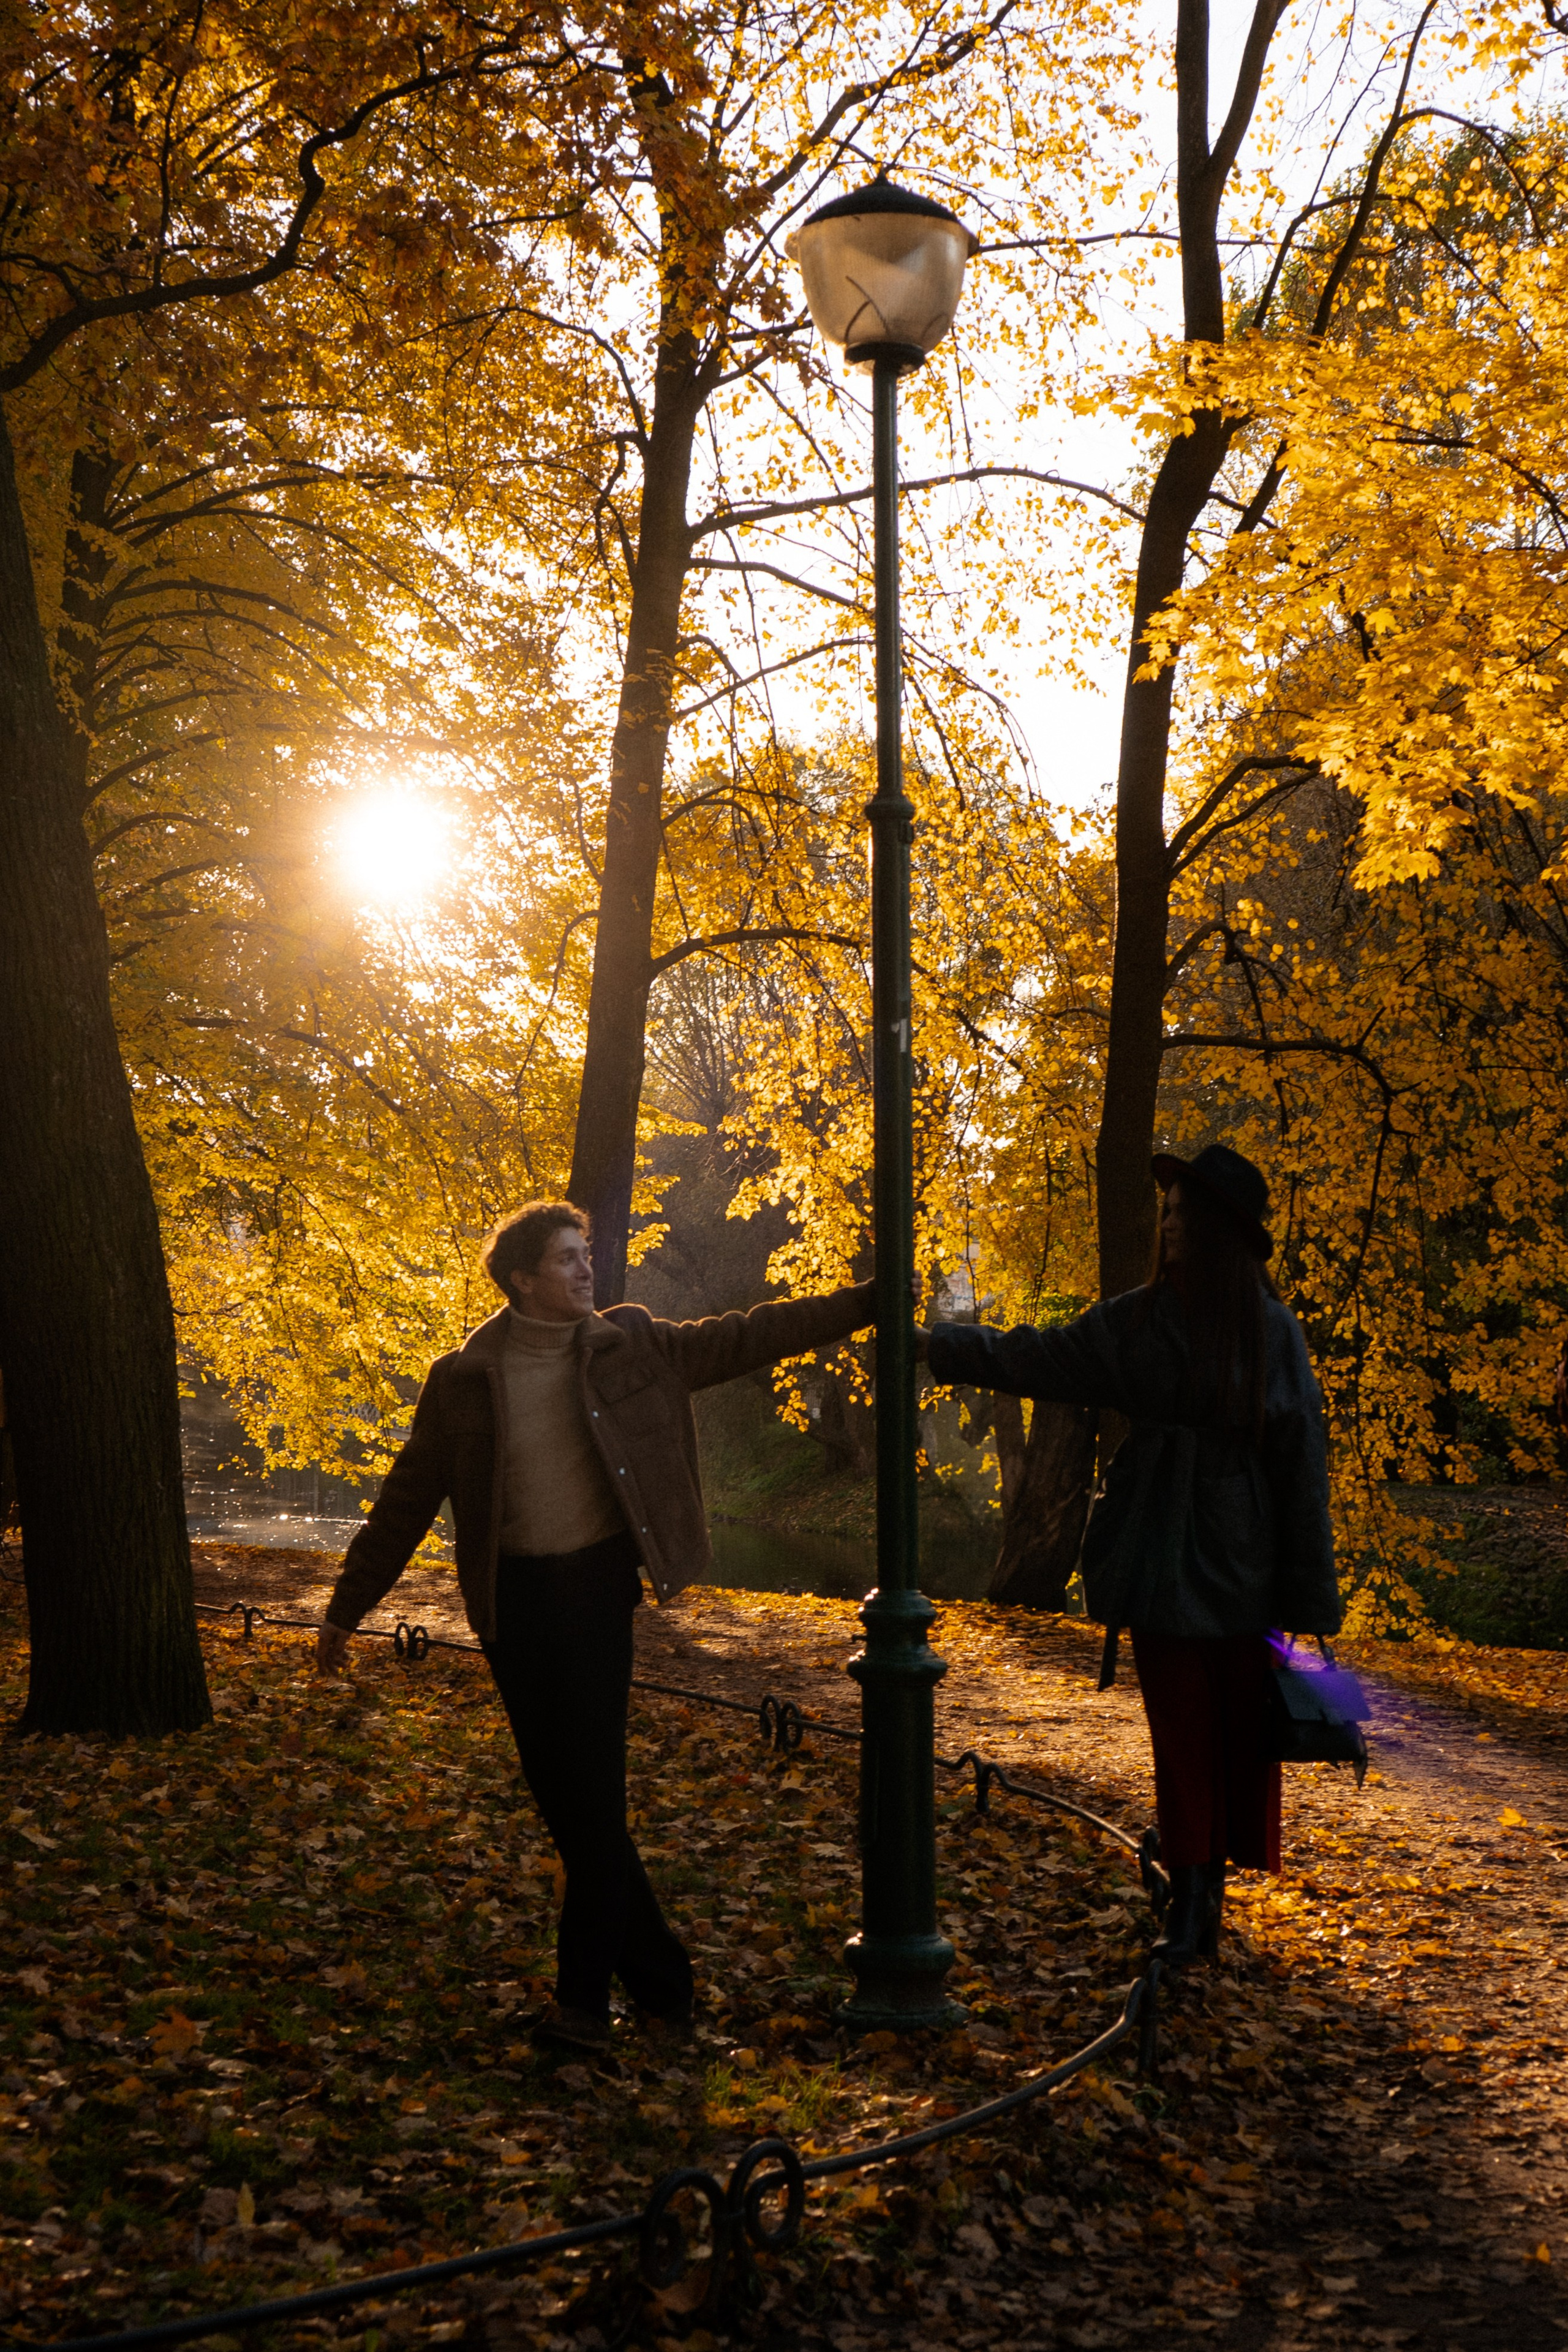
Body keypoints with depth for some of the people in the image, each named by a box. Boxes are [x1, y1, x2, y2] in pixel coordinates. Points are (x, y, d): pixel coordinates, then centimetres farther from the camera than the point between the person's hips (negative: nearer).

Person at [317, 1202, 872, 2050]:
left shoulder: (629, 1344, 1)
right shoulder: (463, 1379, -2)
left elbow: (742, 1339, 5)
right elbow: (407, 1501, 5)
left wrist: (869, 1302, 1)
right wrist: (346, 1607, 7)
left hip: (598, 1585, -1)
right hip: (513, 1599, 1)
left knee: (593, 1789, -4)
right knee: (556, 1788, 6)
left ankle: (585, 1993, 10)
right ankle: (656, 1973, 22)